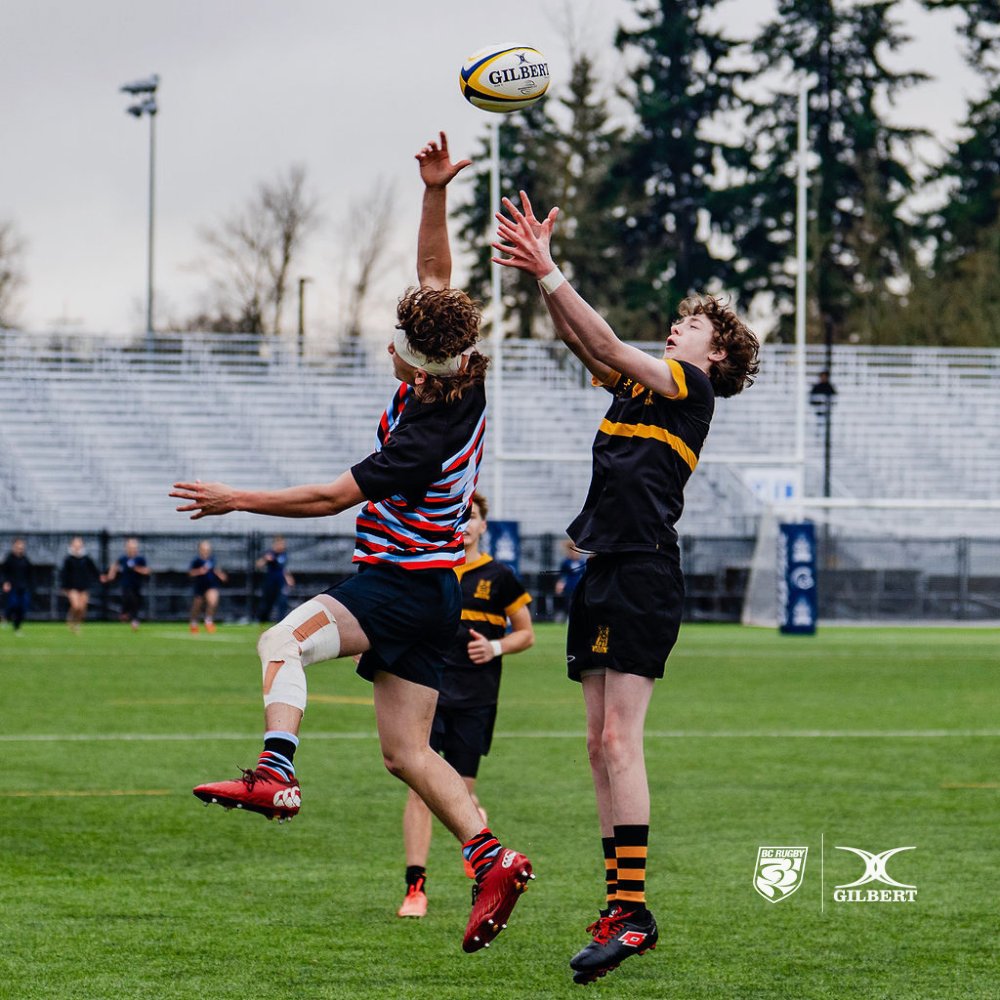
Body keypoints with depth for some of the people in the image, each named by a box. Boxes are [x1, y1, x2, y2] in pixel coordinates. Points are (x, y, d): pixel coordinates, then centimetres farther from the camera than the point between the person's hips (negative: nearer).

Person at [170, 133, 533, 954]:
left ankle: (277, 775, -44)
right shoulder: (465, 381, -1)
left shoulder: (426, 435, -24)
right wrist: (436, 193, -2)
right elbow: (435, 274, 9)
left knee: (285, 641, -27)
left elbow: (330, 498, -18)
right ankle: (493, 859, 4)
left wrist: (235, 499, -8)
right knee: (406, 752, 10)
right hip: (432, 593, 10)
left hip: (402, 585, -10)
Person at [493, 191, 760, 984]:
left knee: (620, 741, -16)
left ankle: (633, 909, -20)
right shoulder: (637, 383, 20)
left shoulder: (692, 386, -3)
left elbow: (606, 344, -12)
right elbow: (581, 340, 14)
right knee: (602, 746, 6)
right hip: (603, 574, 9)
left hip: (644, 576, -9)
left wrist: (548, 272, -14)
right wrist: (544, 277, 0)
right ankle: (621, 907, 8)